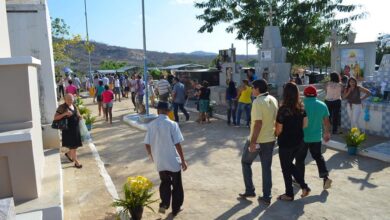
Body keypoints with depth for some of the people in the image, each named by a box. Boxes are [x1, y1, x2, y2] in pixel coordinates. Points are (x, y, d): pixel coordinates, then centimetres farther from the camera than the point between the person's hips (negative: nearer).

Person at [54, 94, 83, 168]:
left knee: (76, 145, 14)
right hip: (68, 129, -7)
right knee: (73, 146, 0)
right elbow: (55, 118, -16)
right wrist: (65, 114, -27)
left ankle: (68, 154, 42)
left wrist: (79, 117, 0)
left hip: (76, 128, 7)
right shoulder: (62, 107, -12)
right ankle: (76, 162, 13)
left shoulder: (74, 106, 8)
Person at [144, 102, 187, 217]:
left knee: (165, 183, 25)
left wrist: (152, 156, 19)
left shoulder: (151, 125, -4)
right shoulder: (172, 124, -15)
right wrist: (183, 160, -6)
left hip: (159, 161, 4)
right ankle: (175, 208, 27)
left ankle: (164, 204, 15)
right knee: (177, 185, 15)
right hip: (173, 161, -3)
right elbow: (177, 144, -16)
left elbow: (147, 144, 0)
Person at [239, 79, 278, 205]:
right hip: (270, 139, 7)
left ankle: (249, 191, 18)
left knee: (245, 162, 15)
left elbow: (258, 123, -23)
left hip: (257, 140, -7)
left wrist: (253, 141, -20)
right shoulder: (274, 100, 6)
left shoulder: (258, 102, -19)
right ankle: (266, 197, 18)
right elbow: (275, 119, 12)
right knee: (266, 168, 13)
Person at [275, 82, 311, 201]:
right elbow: (305, 124, 6)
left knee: (286, 168, 11)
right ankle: (304, 186, 20)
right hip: (299, 141, 6)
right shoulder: (301, 107, -2)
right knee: (290, 164, 26)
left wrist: (275, 134, 5)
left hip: (286, 143, -6)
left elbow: (279, 129, -15)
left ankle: (289, 194, 24)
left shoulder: (283, 109, -21)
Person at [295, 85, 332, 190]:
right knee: (318, 156, 19)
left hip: (302, 137, -4)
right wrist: (327, 133, 21)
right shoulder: (322, 105, 1)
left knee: (300, 159, 10)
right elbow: (326, 121, 8)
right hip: (316, 137, 4)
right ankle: (325, 177, 9)